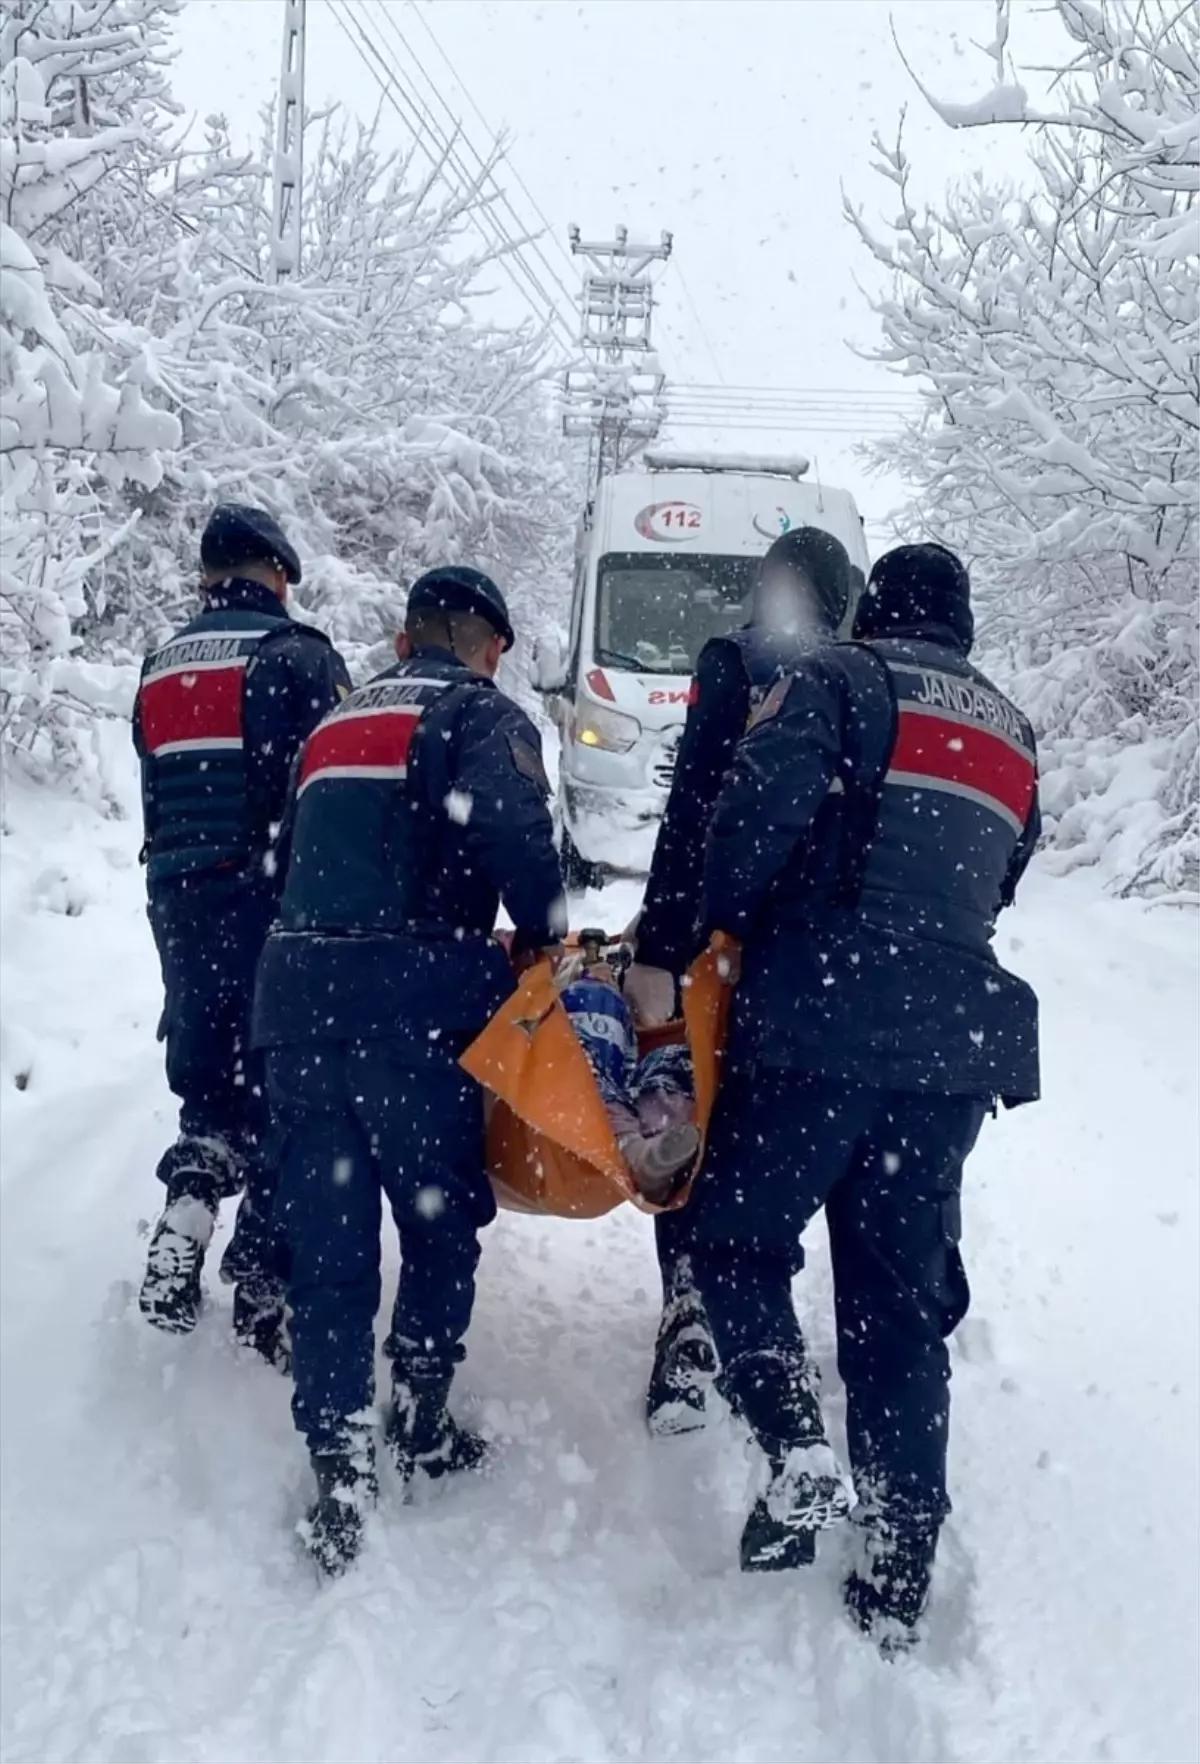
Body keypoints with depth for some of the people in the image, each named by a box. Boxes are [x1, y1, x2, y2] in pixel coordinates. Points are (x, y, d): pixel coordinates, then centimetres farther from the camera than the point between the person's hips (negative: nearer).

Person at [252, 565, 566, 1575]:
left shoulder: (336, 723, 24)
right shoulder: (481, 715, 2)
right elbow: (516, 833, -17)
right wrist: (543, 943, -1)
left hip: (298, 996, 6)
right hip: (413, 1003, -5)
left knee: (327, 1245, 8)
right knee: (444, 1217, 14)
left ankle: (340, 1473, 7)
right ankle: (418, 1423, 21)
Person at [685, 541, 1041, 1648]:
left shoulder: (843, 681, 1)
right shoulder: (1013, 737, 21)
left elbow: (762, 812, -12)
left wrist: (710, 928, 3)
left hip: (823, 1023, -6)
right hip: (956, 1042, 6)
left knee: (736, 1236, 9)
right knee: (903, 1295, 10)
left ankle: (799, 1457, -11)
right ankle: (899, 1575, 13)